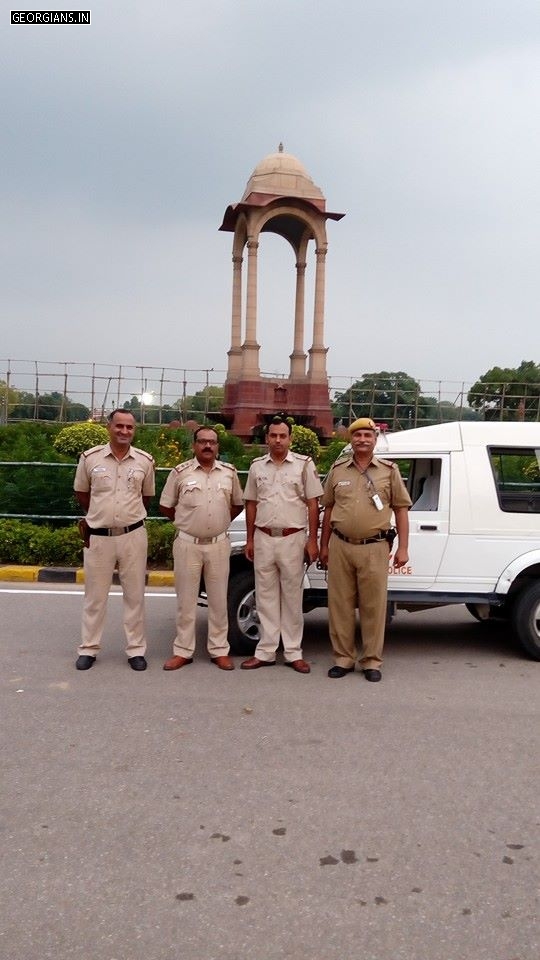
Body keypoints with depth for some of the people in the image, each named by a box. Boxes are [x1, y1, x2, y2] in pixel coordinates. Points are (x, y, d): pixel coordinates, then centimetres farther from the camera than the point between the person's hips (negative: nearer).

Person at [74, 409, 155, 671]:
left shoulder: (145, 461, 0)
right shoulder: (90, 457, -3)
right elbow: (81, 492, 11)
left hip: (133, 536, 1)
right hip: (98, 537, -1)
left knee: (134, 595, 8)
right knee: (95, 596, 10)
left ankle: (136, 649, 19)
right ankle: (88, 648, 22)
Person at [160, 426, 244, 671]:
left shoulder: (229, 472, 4)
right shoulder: (180, 472, -2)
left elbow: (237, 505, 16)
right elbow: (165, 506, 6)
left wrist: (220, 522, 8)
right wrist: (187, 522, 8)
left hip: (219, 544, 2)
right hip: (187, 544, -1)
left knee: (218, 600, 8)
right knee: (186, 600, 6)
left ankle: (219, 650, 18)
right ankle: (182, 651, 16)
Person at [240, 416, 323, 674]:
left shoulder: (304, 464, -1)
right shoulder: (257, 466, 8)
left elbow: (313, 504, -2)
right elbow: (251, 504, 12)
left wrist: (312, 541, -7)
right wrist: (249, 540, 8)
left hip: (292, 539, -3)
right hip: (263, 539, 3)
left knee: (292, 597, 5)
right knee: (266, 597, 9)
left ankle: (293, 653, 14)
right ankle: (265, 652, 17)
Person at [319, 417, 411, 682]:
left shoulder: (389, 471, 4)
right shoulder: (338, 470, 9)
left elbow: (401, 509, 4)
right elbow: (329, 509, 14)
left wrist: (403, 548, -1)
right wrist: (324, 545, 12)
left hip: (374, 548, -2)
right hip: (340, 546, 2)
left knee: (373, 606, 3)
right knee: (340, 605, 7)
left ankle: (372, 661, 15)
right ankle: (343, 658, 19)